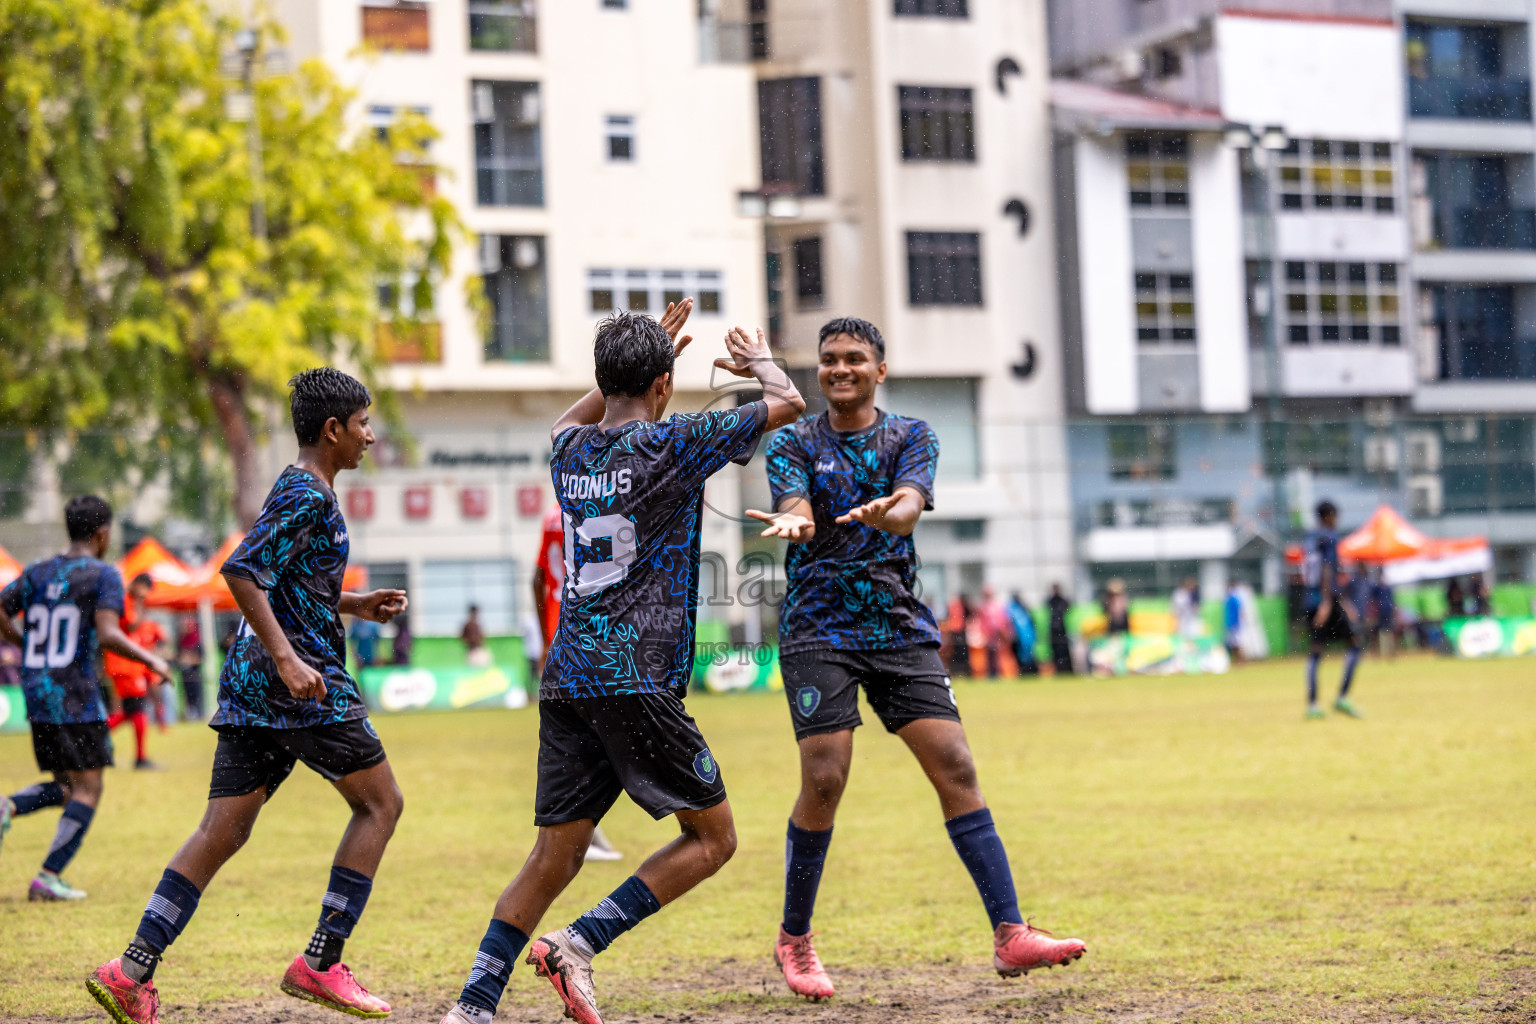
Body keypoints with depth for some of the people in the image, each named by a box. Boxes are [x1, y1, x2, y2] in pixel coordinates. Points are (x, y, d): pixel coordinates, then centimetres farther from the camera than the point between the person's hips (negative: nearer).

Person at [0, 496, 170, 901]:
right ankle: (49, 877, -5)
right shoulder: (103, 575, -7)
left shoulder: (37, 573, 11)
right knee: (88, 789, 3)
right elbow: (107, 635, -19)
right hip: (76, 697, -6)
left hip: (37, 697, 6)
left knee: (66, 786, 19)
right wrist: (150, 659, -6)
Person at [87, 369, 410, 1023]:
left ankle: (132, 971, -3)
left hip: (251, 681, 9)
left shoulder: (296, 491, 20)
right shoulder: (307, 497, -10)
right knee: (379, 802, 2)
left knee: (222, 831, 5)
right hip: (299, 682, -9)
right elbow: (241, 571, -21)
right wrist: (287, 658, -26)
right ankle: (320, 963, -1)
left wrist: (352, 605, 26)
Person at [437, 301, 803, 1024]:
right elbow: (788, 403, 5)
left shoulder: (570, 453, 12)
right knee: (712, 837, 4)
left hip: (566, 679, 7)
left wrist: (646, 352, 42)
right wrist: (760, 361, 27)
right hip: (636, 680, -7)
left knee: (555, 856, 9)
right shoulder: (673, 443, -5)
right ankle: (580, 944, -9)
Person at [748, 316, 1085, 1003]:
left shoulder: (912, 437, 7)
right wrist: (794, 525, -38)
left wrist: (884, 514, -37)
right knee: (824, 780, -11)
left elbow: (910, 508, -12)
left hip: (899, 628, 2)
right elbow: (796, 512, -13)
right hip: (817, 630, -2)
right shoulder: (794, 444, 5)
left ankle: (1010, 935, -10)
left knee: (954, 767, -9)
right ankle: (793, 939, 9)